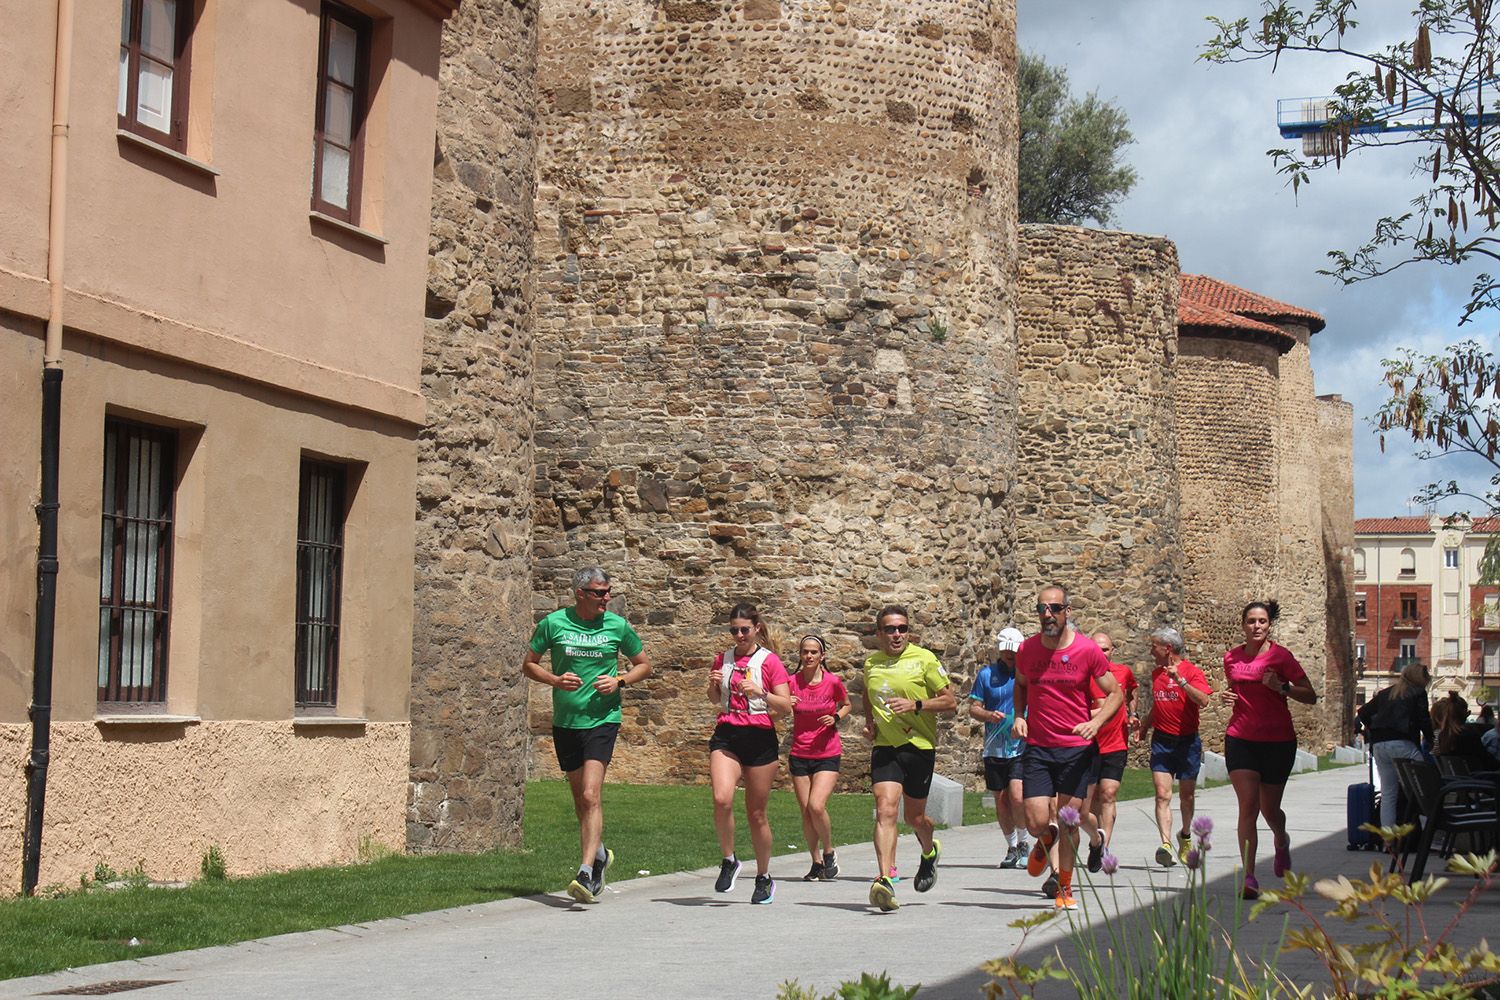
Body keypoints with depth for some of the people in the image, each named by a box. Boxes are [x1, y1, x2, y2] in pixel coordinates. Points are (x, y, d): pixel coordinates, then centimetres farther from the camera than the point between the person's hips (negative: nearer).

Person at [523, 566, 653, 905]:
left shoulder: (617, 626, 1)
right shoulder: (553, 623, 0)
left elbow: (644, 665, 13)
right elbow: (528, 664, 9)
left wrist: (619, 682, -6)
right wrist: (555, 680, -10)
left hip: (602, 720, -2)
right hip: (564, 722, 2)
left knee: (591, 796, -15)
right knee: (580, 798, 13)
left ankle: (586, 874, -19)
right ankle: (599, 853, 38)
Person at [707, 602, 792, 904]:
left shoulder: (769, 660, -1)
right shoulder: (723, 659, 10)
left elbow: (785, 706, -4)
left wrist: (760, 692, -19)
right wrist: (713, 685, 2)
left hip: (760, 739, -2)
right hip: (726, 736, 2)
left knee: (756, 813, 4)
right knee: (722, 799, -23)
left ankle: (764, 878, 21)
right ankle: (729, 860, -3)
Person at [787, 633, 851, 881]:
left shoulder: (833, 682, -6)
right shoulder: (792, 682, -3)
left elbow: (846, 705, 13)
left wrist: (836, 718, -8)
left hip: (827, 754, -2)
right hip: (799, 755, 3)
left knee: (816, 806, -18)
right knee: (805, 812, 4)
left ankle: (829, 853, 5)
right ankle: (816, 863, 20)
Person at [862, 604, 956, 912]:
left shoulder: (924, 659, -5)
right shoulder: (871, 663, 7)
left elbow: (950, 701, -4)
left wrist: (915, 705, -17)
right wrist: (869, 722, 11)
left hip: (919, 746, -2)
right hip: (884, 747, 2)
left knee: (914, 817, 10)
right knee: (885, 809, -17)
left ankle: (929, 852, 45)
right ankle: (884, 881, -26)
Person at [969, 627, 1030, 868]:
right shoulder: (986, 674, 7)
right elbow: (973, 708, 7)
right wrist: (989, 715, -14)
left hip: (1023, 748, -3)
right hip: (994, 748, 3)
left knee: (1017, 795, -17)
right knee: (1001, 801, 7)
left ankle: (1023, 843, 3)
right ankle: (1012, 848, 24)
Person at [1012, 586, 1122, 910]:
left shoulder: (1087, 650, -7)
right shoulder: (1027, 650, 1)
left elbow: (1115, 693, 1)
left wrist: (1096, 721, -16)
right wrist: (1019, 716, 4)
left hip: (1076, 747, -1)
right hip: (1037, 747, 2)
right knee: (1036, 822, -8)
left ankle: (1064, 889, 21)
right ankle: (1046, 841, 31)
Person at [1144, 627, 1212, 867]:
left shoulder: (1192, 672, -7)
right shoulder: (1156, 673, 11)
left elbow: (1203, 700, -24)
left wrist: (1180, 680, -29)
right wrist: (1145, 724, 13)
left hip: (1187, 741, -3)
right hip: (1161, 741, 3)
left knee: (1187, 795, 11)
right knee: (1162, 795, -12)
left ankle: (1185, 835, 36)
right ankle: (1166, 845, -21)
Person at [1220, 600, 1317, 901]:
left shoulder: (1280, 656, -4)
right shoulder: (1232, 657, 6)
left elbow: (1311, 696, -3)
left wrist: (1281, 687, -18)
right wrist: (1227, 697, 2)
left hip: (1278, 741, -2)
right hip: (1241, 739, 2)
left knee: (1269, 809, 9)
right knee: (1247, 806, -12)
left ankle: (1281, 841, 46)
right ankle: (1249, 878, -12)